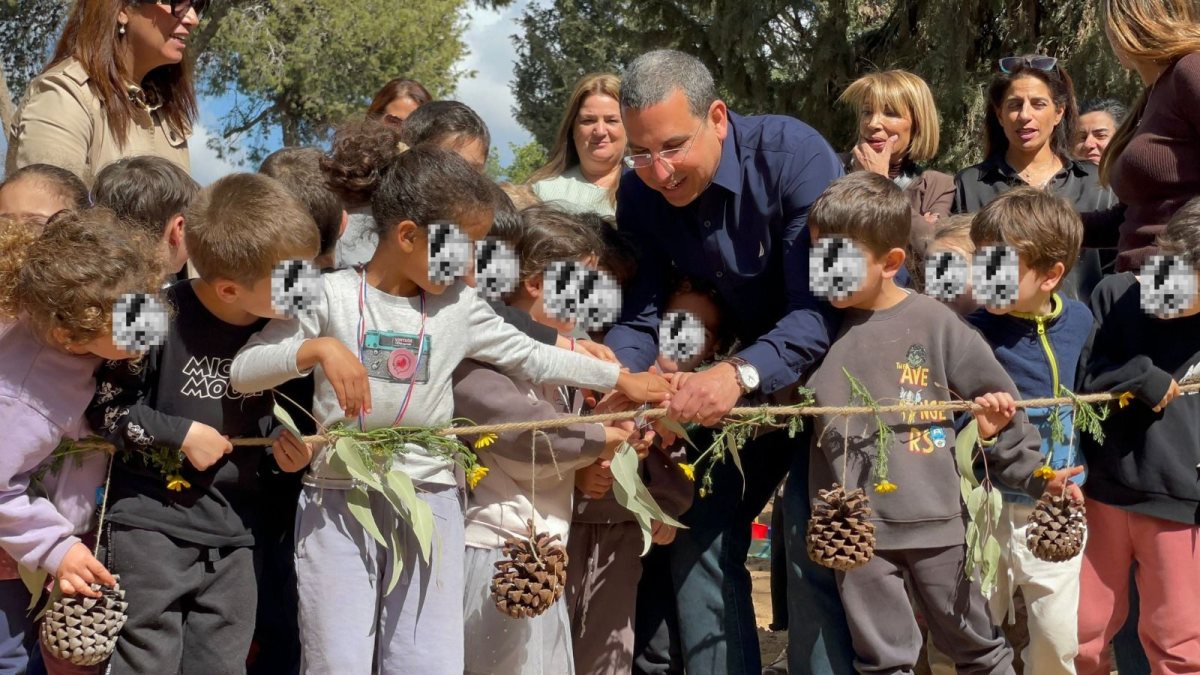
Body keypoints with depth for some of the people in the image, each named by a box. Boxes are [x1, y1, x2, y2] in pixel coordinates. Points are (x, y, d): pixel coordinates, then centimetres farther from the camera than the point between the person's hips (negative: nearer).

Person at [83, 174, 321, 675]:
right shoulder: (162, 318, -15)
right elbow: (100, 407, -10)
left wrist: (285, 444, -2)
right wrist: (180, 434, -14)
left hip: (233, 536, 5)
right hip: (153, 526, -5)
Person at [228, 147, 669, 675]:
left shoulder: (459, 307, 4)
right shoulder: (330, 294, -4)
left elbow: (531, 357, 14)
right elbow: (242, 373, -8)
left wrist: (620, 379, 15)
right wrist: (318, 348, -24)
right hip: (337, 502, -2)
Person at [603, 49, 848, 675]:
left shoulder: (793, 154, -28)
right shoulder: (639, 194, -11)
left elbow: (825, 304, -34)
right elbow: (639, 317, -12)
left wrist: (741, 373, -49)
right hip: (737, 380, 5)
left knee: (816, 546, -15)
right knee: (702, 535, 2)